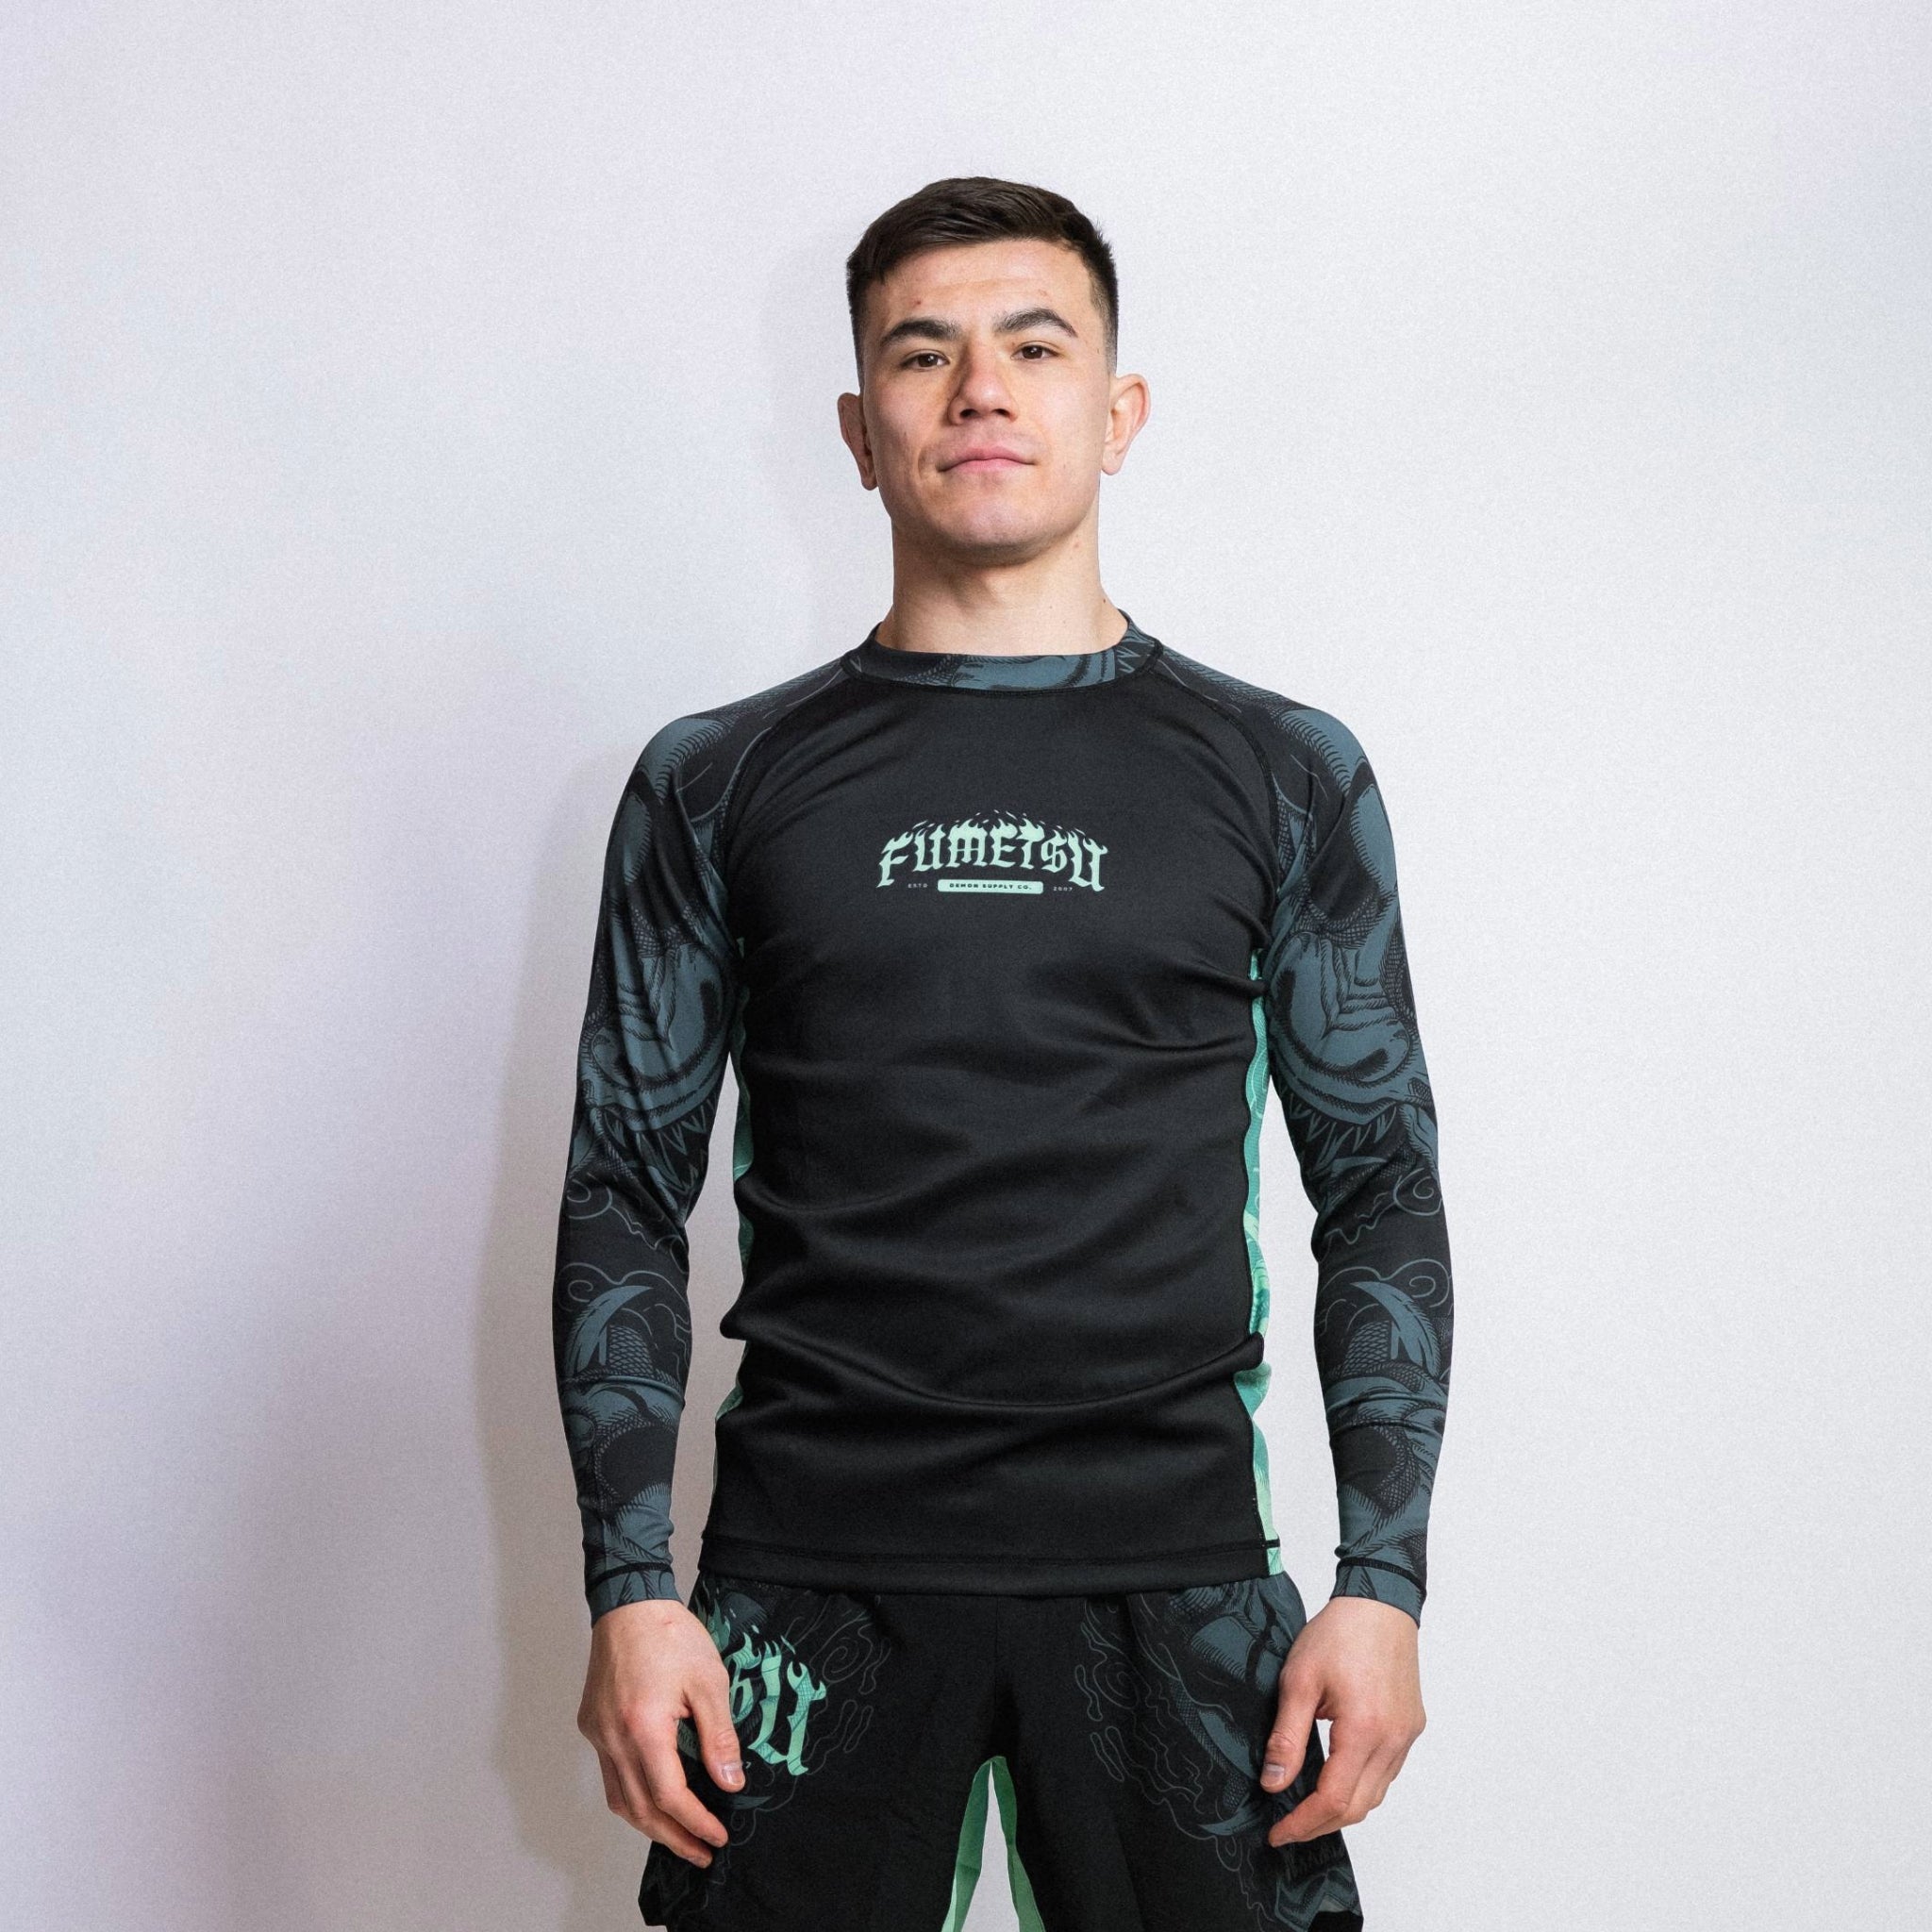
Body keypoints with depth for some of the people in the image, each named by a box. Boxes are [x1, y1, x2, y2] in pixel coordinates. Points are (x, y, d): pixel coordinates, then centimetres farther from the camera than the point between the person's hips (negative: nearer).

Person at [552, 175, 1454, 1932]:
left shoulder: (1283, 774, 6)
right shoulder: (716, 785, 6)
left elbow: (1382, 1190, 7)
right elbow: (628, 1194, 6)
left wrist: (1383, 1581, -2)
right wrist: (632, 1587, -3)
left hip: (1174, 1568, 0)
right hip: (811, 1572, 0)